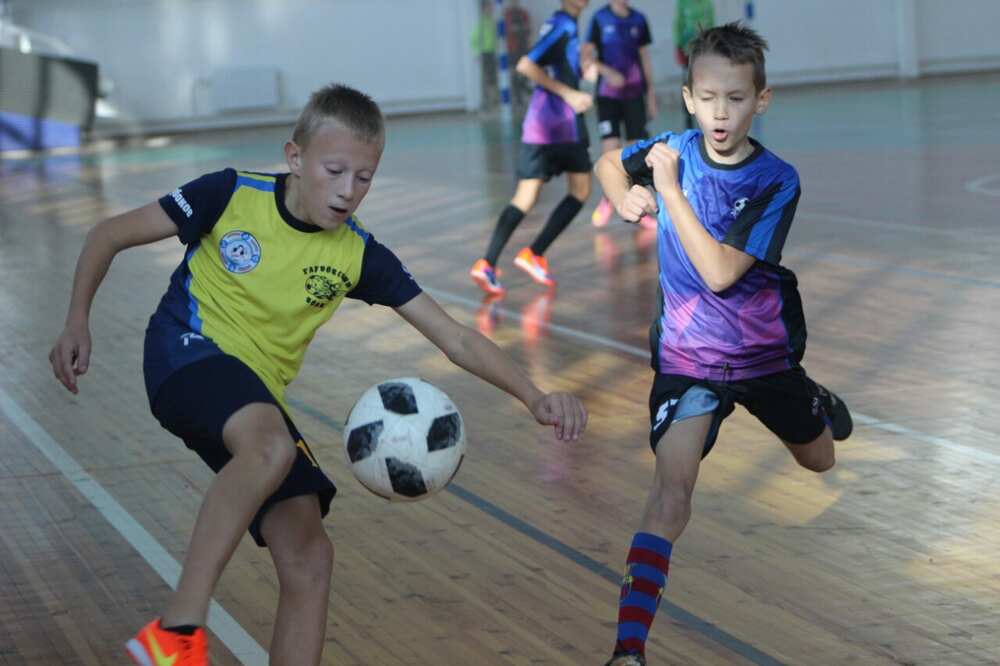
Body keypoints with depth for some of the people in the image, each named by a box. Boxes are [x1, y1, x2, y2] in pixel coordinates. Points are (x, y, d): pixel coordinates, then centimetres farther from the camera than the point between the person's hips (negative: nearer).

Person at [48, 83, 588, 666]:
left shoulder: (359, 256, 0)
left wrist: (535, 397, -14)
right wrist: (78, 323, -10)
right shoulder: (231, 196, -8)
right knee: (272, 447, -37)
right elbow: (110, 236, 1)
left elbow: (456, 339, -1)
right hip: (189, 354, -5)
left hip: (257, 396, 5)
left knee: (308, 557, -9)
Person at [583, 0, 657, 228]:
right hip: (608, 94, -3)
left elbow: (645, 58, 13)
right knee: (610, 150, -10)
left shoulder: (638, 19, 6)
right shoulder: (600, 18, -3)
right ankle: (608, 199, 13)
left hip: (634, 94, 3)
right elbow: (586, 56, -5)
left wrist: (651, 94, 12)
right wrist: (607, 72, -22)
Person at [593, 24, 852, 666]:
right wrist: (626, 196, -10)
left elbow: (719, 273, -29)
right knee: (672, 485, -20)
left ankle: (816, 402, 64)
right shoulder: (673, 149, -11)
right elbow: (608, 162, 13)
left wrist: (669, 189, -29)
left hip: (765, 347, 1)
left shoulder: (776, 181, -19)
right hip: (688, 352, -1)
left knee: (818, 461, 26)